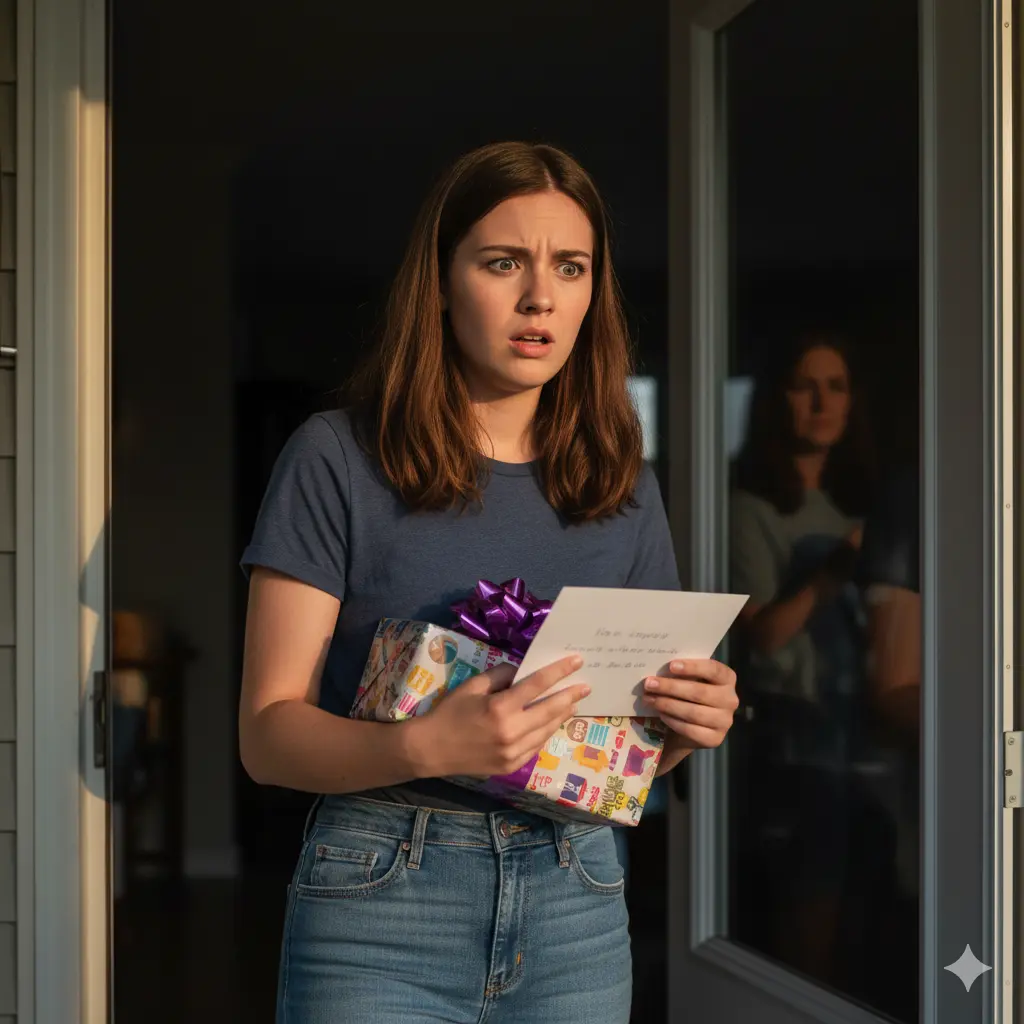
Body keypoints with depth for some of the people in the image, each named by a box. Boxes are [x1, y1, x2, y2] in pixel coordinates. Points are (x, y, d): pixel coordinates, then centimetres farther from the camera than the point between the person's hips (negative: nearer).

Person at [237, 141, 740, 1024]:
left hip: (576, 899, 4)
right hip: (384, 897, -4)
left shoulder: (623, 487, 8)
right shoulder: (340, 460, -5)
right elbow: (268, 733, -8)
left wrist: (689, 726, -8)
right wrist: (426, 747, -26)